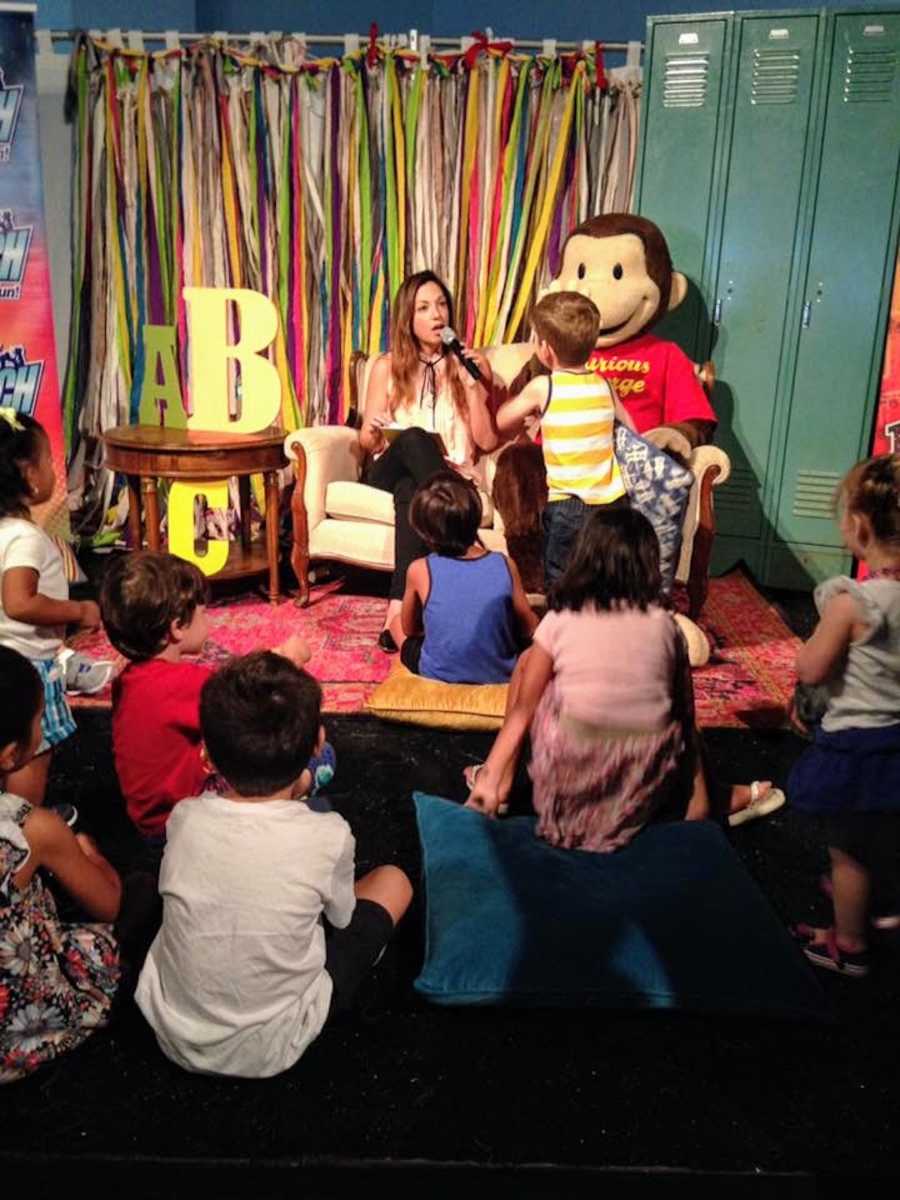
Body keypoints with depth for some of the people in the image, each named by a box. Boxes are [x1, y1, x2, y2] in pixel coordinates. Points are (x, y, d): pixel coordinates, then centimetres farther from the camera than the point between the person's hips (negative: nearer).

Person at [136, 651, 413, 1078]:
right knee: (392, 880, 10)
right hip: (271, 1051, -3)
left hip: (174, 1035, 3)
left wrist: (286, 796, 10)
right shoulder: (328, 837, -23)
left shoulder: (184, 818, -16)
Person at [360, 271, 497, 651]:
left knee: (411, 492, -37)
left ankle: (400, 606, -44)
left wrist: (474, 386, -9)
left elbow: (487, 442, 1)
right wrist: (373, 432, -14)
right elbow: (367, 442, 10)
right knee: (414, 438, -35)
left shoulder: (464, 366, 7)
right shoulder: (387, 367, 7)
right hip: (390, 471, 1)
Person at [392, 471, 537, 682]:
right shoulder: (504, 565, -12)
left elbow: (409, 629, 2)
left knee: (398, 624, 26)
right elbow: (530, 628, -1)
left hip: (439, 676, -1)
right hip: (500, 674, 2)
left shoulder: (419, 570, -15)